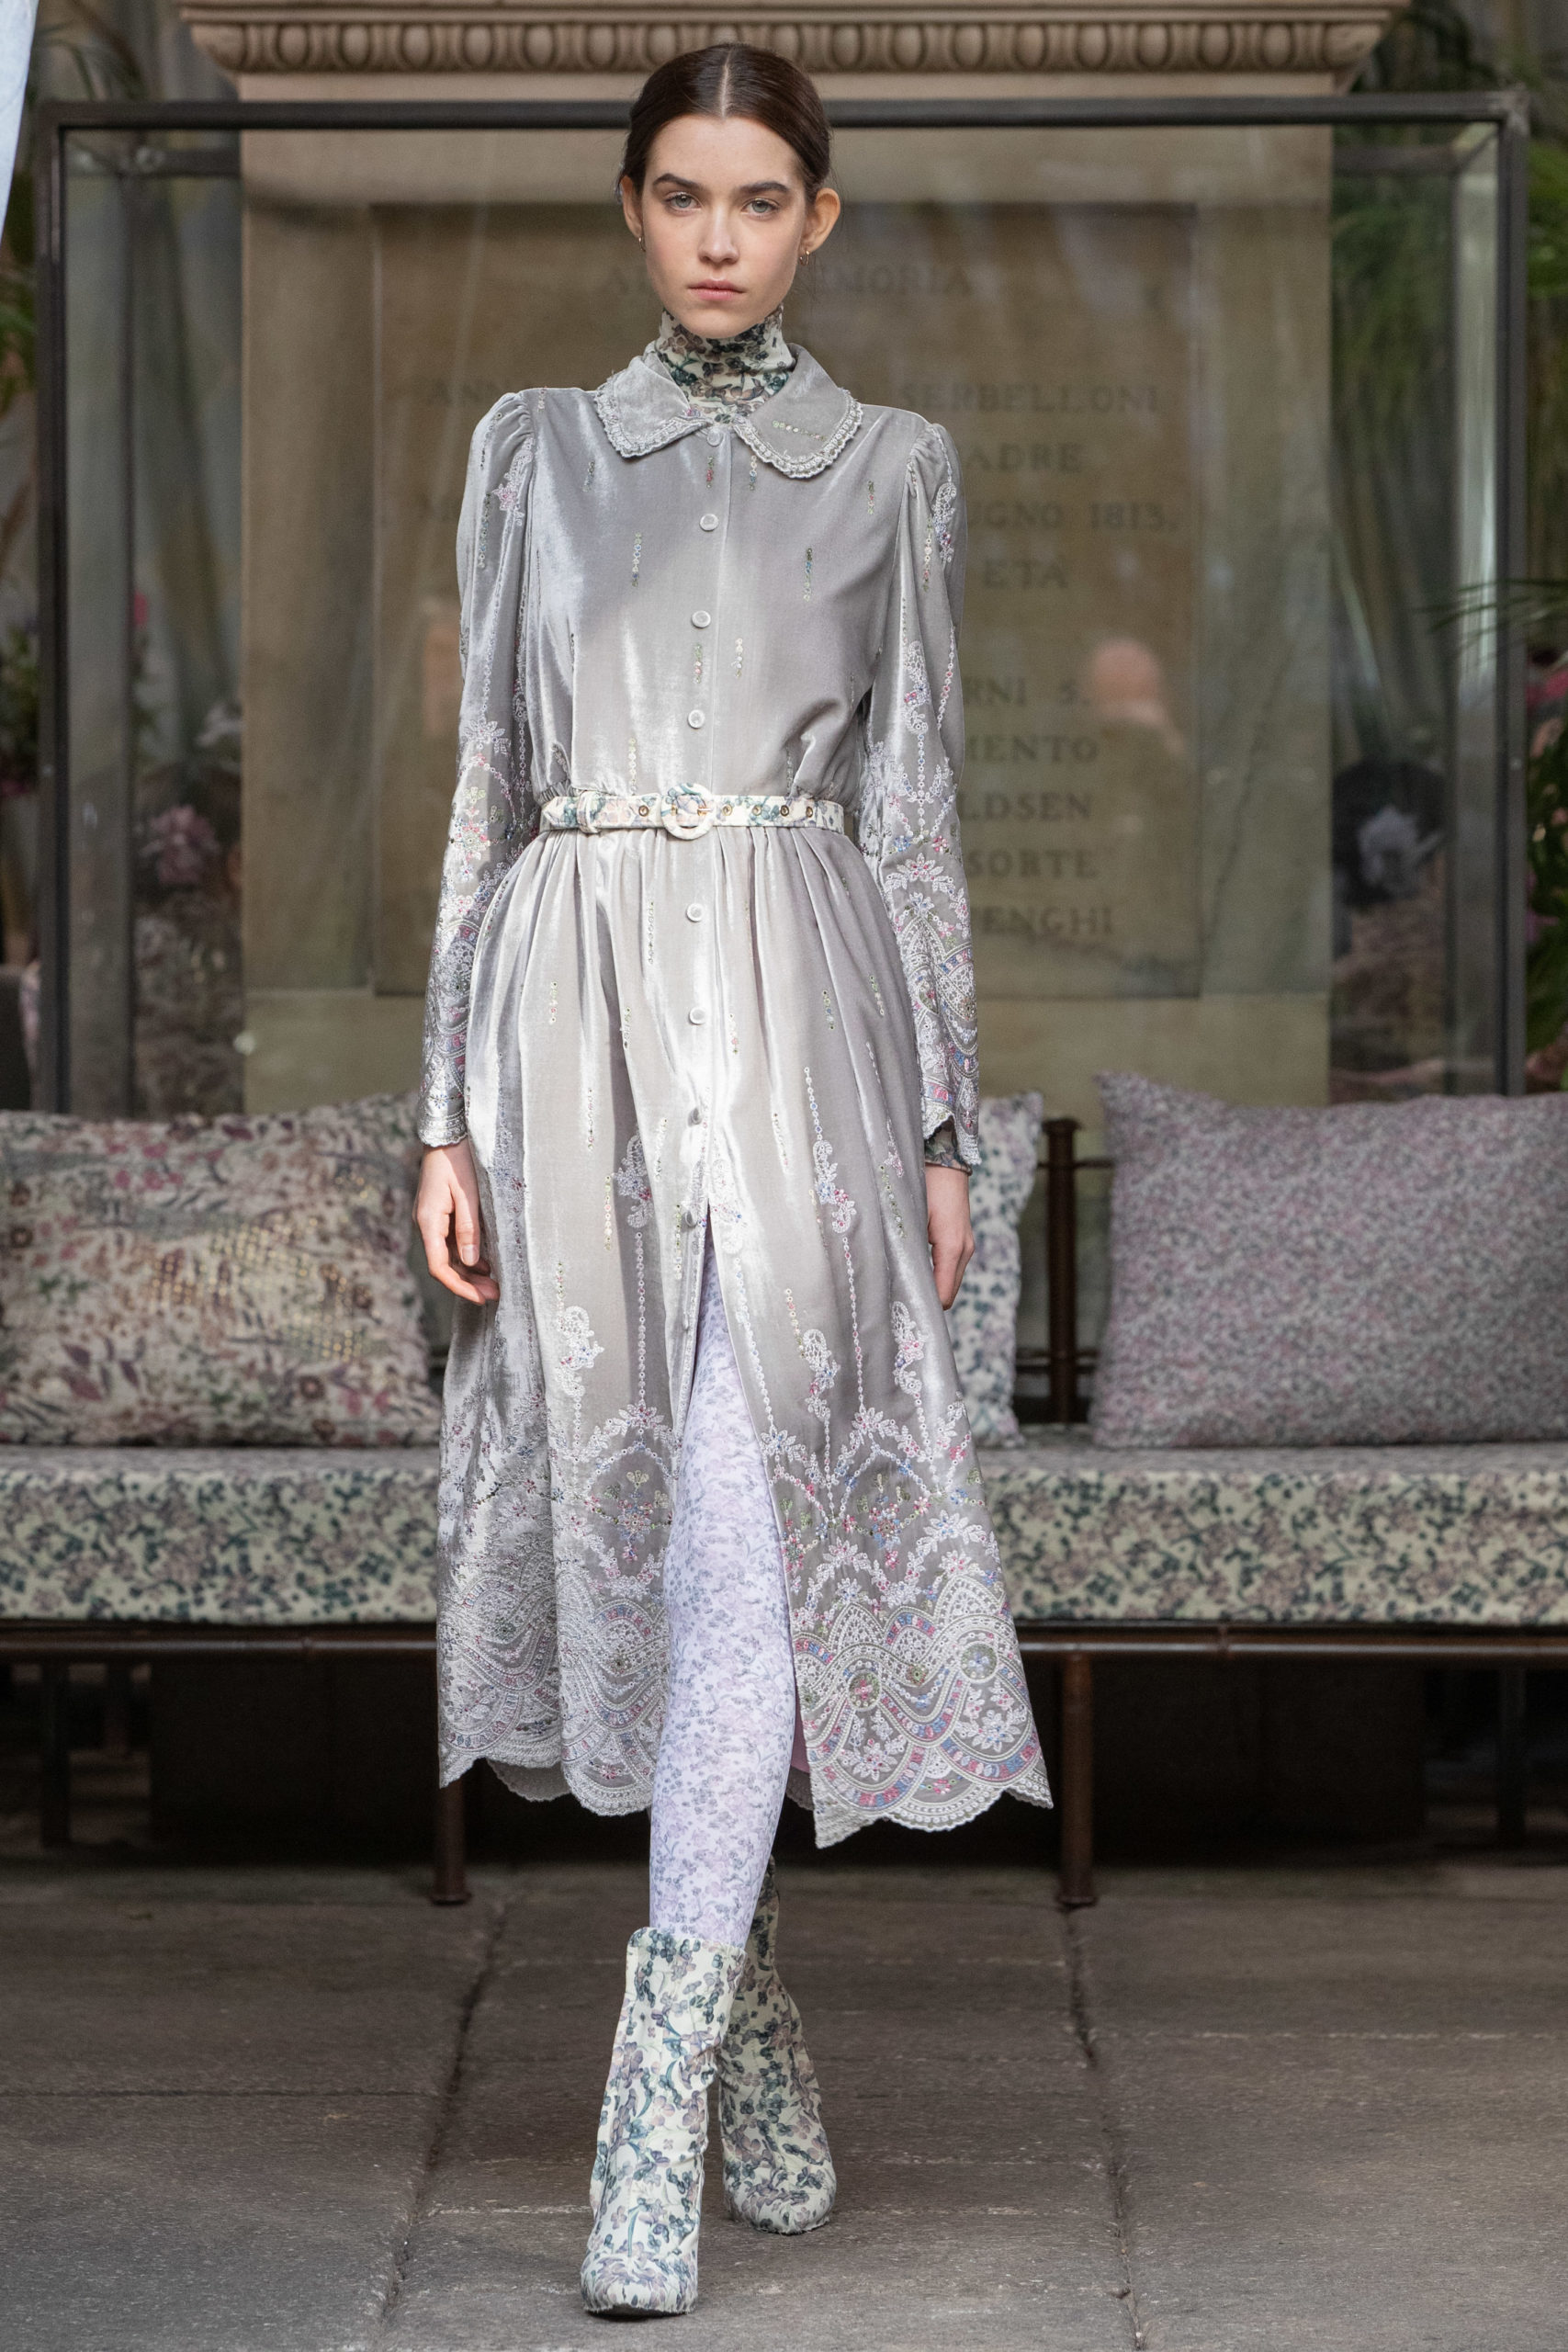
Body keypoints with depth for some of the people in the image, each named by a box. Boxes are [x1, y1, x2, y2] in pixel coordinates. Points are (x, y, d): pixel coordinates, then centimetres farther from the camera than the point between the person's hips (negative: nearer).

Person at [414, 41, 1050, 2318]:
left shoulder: (895, 467, 9)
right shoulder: (538, 450, 11)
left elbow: (918, 804, 9)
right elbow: (488, 784, 9)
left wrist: (946, 1122, 4)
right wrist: (450, 1114, 3)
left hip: (803, 1011, -2)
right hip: (577, 999, 2)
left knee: (750, 1528, -13)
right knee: (637, 1518, 6)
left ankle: (657, 2111, -13)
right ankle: (757, 2020, 23)